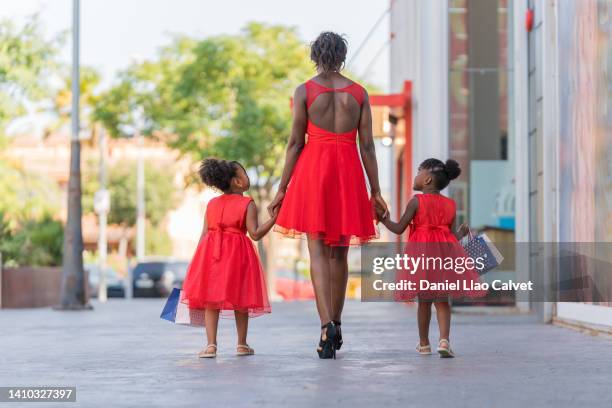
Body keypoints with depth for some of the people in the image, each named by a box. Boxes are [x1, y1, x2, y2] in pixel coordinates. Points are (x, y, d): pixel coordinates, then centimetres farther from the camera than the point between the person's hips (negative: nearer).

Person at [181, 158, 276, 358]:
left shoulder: (212, 204, 10)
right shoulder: (248, 204, -2)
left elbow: (204, 234, 7)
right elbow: (255, 233, -10)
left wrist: (199, 259, 12)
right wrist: (273, 218, -6)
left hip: (211, 253, 3)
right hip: (237, 255, -3)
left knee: (211, 299, 3)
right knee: (240, 300, 9)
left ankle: (211, 345, -6)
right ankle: (242, 344, 18)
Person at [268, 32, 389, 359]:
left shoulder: (304, 91, -1)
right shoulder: (359, 93, 5)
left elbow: (295, 142, -3)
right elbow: (367, 145, 3)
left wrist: (282, 190, 2)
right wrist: (375, 191, 8)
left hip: (313, 167, -2)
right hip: (348, 171, 2)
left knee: (318, 250, -4)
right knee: (339, 252, 13)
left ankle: (326, 325, -21)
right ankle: (335, 327, 20)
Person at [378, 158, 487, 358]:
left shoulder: (416, 201, -4)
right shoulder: (450, 204, 7)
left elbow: (399, 229, -2)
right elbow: (452, 235, 8)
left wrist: (384, 219, 14)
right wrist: (461, 233, 30)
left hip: (422, 255, -2)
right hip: (445, 253, 2)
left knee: (424, 301, 8)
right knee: (442, 301, 6)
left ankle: (424, 344, 18)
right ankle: (444, 340, -11)